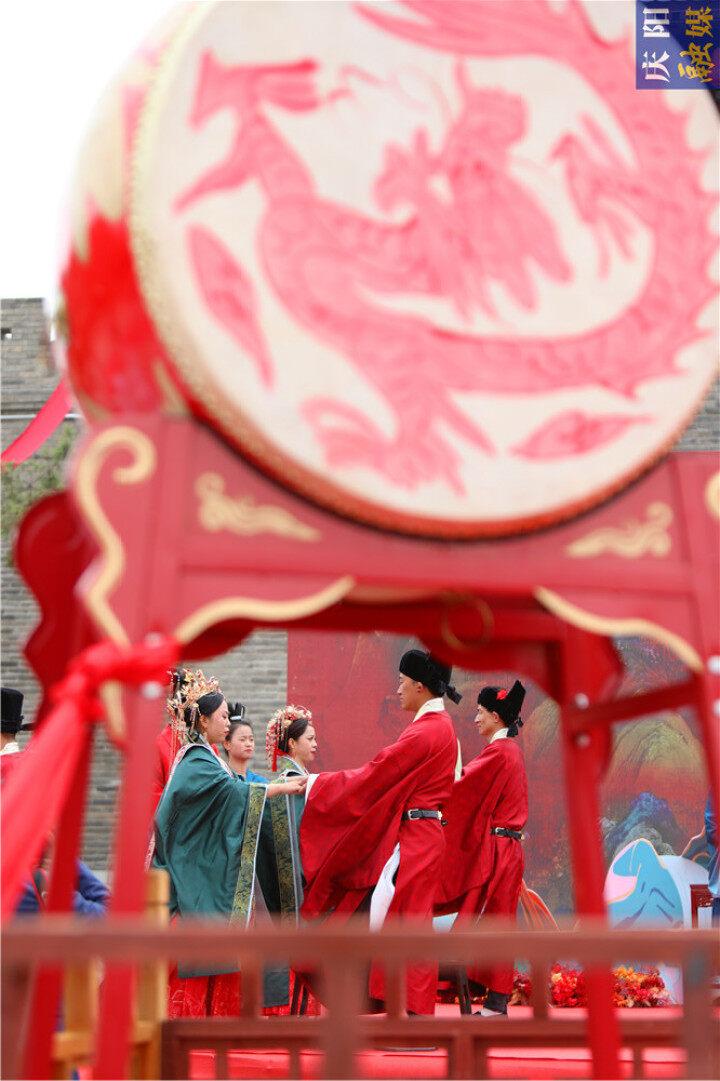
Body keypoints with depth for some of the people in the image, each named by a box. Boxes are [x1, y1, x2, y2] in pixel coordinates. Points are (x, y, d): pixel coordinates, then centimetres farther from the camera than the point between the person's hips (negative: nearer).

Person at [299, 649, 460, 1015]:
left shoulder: (426, 731, -16)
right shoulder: (440, 726, 15)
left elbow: (374, 775, -14)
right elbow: (388, 774, 17)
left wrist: (314, 783, -5)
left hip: (413, 839, -10)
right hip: (416, 837, 10)